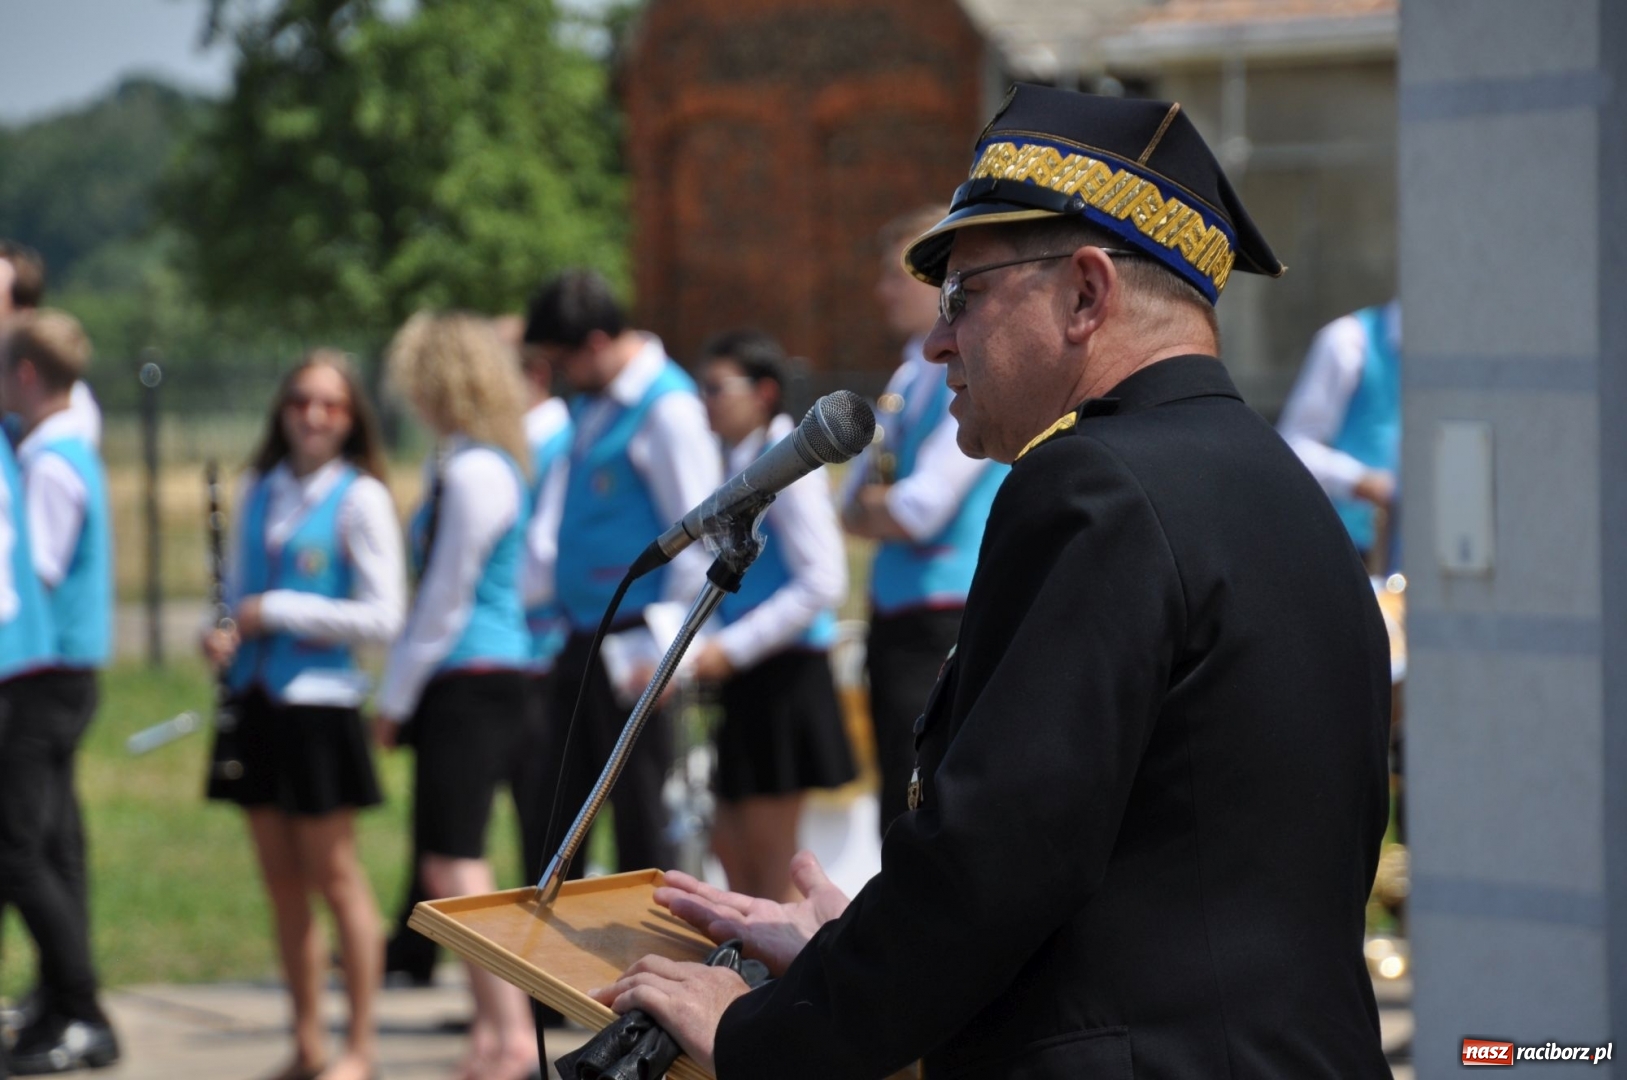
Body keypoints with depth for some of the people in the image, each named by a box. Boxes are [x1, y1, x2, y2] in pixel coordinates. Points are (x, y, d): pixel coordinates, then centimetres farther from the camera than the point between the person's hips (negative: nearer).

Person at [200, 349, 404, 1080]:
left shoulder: (360, 498, -7)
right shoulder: (256, 491, 11)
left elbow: (383, 617, -11)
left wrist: (280, 611, -13)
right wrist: (223, 636, -2)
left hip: (319, 700, -6)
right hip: (255, 701, 6)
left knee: (333, 875, 0)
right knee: (281, 882, 9)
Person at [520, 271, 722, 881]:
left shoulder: (667, 408, -13)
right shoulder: (589, 405, 14)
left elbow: (699, 538, -15)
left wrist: (660, 646, -17)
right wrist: (524, 590, 11)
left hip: (630, 641, -9)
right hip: (581, 638, 9)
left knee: (637, 813, -2)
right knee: (557, 809, 10)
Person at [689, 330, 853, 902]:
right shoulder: (735, 463, 11)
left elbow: (822, 584, -19)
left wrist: (731, 648, -20)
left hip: (780, 676, -9)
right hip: (738, 680, 9)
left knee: (772, 857, -1)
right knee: (729, 848, 13)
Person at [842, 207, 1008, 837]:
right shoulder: (909, 378, 16)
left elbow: (921, 508, -17)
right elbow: (854, 508, 18)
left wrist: (874, 506, 2)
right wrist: (880, 505, -3)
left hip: (952, 628, -9)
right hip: (895, 620, 9)